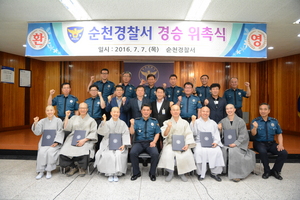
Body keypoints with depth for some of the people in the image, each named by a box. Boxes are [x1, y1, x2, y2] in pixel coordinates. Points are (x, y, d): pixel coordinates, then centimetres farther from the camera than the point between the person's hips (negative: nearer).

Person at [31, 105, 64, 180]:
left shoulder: (58, 120, 4)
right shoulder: (42, 121, 13)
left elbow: (60, 132, -3)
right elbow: (37, 132, 6)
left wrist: (56, 142, -15)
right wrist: (35, 123, -9)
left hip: (55, 142, -2)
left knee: (50, 152, -28)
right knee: (42, 152, -25)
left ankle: (49, 171, -13)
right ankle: (41, 171, -11)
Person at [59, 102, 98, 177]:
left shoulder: (91, 120, 10)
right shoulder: (74, 118, 20)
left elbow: (93, 133, 0)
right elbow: (66, 128, 9)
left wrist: (84, 140, -14)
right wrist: (67, 116, 5)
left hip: (86, 140, -3)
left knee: (83, 151, -32)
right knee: (65, 151, -24)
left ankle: (82, 168, -2)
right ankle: (73, 168, 2)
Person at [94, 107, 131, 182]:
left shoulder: (122, 123, 7)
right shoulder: (107, 123, 8)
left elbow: (125, 135, 0)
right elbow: (102, 132, -7)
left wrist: (124, 145, -13)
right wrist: (104, 122, -17)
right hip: (108, 144, 0)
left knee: (119, 155, -28)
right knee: (108, 155, -27)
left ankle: (116, 174, -13)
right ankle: (110, 174, -12)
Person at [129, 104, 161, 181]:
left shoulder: (154, 121, 11)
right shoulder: (136, 120, 7)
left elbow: (157, 133, 8)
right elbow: (132, 133, -2)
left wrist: (154, 142, -9)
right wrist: (132, 125, -21)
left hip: (150, 142, 0)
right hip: (139, 142, 0)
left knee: (155, 154, -28)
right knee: (132, 153, -28)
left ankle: (152, 173, -2)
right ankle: (136, 173, -2)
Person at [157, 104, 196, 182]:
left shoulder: (185, 122, 13)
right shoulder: (167, 122, 11)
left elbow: (188, 134, 4)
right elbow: (164, 135, 2)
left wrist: (187, 144, -13)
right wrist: (168, 127, -16)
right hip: (170, 143, 0)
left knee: (186, 155, -28)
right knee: (168, 154, -31)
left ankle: (182, 173, -3)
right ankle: (170, 173, -9)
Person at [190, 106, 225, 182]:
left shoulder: (213, 123, 22)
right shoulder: (196, 122, 12)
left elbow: (216, 135, 13)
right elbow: (193, 133, -1)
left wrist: (216, 142, -7)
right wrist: (193, 122, -9)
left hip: (211, 143, 2)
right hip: (199, 142, -2)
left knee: (217, 151, -28)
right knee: (199, 151, -32)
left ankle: (215, 173, -10)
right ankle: (201, 173, -16)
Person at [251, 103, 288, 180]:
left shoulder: (274, 121, 7)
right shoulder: (255, 121, -4)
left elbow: (279, 134, 13)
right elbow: (253, 134, -17)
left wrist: (280, 144, -3)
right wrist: (255, 127, -39)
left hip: (271, 143, 4)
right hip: (260, 143, -4)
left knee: (284, 153, -19)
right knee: (263, 151, -33)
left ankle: (275, 171, 3)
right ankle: (267, 171, -7)